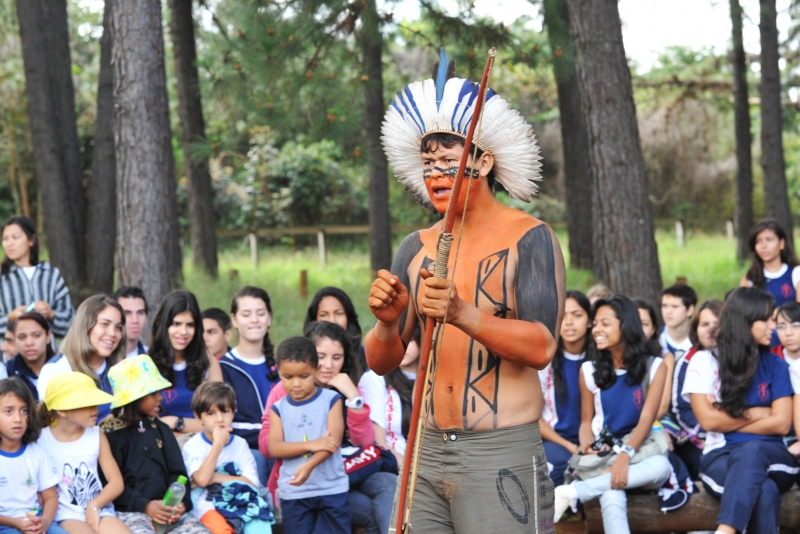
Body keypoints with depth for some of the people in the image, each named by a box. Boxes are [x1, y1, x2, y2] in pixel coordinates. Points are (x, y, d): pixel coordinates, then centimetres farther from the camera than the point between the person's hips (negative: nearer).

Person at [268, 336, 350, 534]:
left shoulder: (331, 399, 0)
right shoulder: (279, 408, 5)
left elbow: (334, 440, -11)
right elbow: (274, 447, -7)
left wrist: (309, 465, -27)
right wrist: (312, 445, -19)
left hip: (332, 488, -2)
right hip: (293, 492, 2)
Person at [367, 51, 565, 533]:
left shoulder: (529, 238, -4)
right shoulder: (418, 248, 12)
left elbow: (542, 347, -16)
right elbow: (381, 362, 10)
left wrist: (463, 315, -29)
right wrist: (387, 324, -13)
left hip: (501, 456, -5)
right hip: (427, 453, 5)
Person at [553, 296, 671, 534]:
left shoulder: (654, 367, 3)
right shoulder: (589, 370, 9)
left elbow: (647, 418, -8)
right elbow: (586, 420, 12)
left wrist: (626, 454, -26)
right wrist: (587, 447, -13)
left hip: (640, 453, 0)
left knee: (661, 467, -38)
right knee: (612, 499, -36)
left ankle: (573, 492, -36)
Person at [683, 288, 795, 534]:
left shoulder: (775, 365, 12)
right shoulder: (704, 361, 6)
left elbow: (781, 423, 2)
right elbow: (708, 420, -4)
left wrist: (729, 422, -2)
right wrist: (758, 413, 2)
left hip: (770, 457, 1)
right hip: (721, 458, -1)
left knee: (751, 451, -39)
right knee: (765, 491, -38)